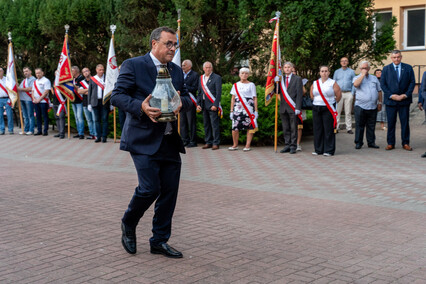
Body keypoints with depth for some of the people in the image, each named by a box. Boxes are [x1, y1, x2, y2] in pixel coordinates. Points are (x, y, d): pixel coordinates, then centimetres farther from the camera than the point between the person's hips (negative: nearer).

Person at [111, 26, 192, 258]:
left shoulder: (177, 71, 15)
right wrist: (141, 107, -25)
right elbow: (117, 96, -9)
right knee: (150, 188, -11)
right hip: (144, 140, -6)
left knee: (170, 191, 5)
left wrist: (181, 102, -7)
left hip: (170, 141, 6)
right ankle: (128, 224, 19)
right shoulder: (133, 65, -4)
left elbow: (187, 100, 17)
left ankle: (159, 241, 18)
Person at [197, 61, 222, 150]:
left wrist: (215, 105, -16)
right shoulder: (201, 78, 15)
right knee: (206, 125, 10)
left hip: (212, 105, -6)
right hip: (204, 105, 6)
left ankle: (216, 143, -1)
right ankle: (208, 142, 18)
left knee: (214, 124, -6)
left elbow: (218, 93, -9)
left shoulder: (217, 78, -3)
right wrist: (198, 104, 9)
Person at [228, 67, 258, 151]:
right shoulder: (236, 85, 14)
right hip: (237, 109, 2)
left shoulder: (251, 85, 8)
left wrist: (256, 111, -3)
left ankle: (248, 145, 4)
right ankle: (235, 145, 8)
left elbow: (255, 98, 4)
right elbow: (233, 99, 13)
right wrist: (231, 111, 7)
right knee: (235, 128, -6)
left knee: (250, 127, -4)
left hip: (249, 109, -1)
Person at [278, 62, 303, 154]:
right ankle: (287, 145, 14)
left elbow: (299, 94, -3)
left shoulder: (297, 79, 2)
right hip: (283, 108, 4)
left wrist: (298, 108, -11)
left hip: (293, 108, -4)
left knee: (293, 128, -1)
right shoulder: (281, 79, 13)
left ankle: (293, 146, 4)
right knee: (285, 128, 7)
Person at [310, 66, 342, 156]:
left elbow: (339, 95, 1)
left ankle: (329, 150, 1)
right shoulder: (315, 83, 11)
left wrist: (332, 102, 8)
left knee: (328, 129, -4)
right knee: (317, 129, 5)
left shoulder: (332, 83, 0)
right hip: (316, 108, 4)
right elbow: (312, 95, 20)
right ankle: (318, 150, 13)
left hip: (328, 109, -4)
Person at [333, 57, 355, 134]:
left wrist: (352, 93, -3)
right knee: (337, 111, -3)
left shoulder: (351, 72, 9)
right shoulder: (337, 72, 13)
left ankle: (349, 128, 3)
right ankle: (336, 127, 0)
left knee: (348, 112, 0)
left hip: (348, 93, -1)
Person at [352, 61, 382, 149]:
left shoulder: (374, 78, 16)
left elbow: (379, 91, 17)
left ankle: (371, 142, 14)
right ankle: (358, 143, 6)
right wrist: (363, 74, -11)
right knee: (359, 125, 0)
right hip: (360, 106, -3)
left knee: (371, 126, 7)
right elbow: (356, 84, -18)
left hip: (373, 107, 3)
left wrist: (380, 102, 10)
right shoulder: (357, 78, 6)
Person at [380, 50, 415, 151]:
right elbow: (382, 84, 1)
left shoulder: (408, 68, 7)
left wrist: (405, 95, -9)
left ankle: (405, 143, 11)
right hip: (390, 100, 0)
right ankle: (390, 143, 10)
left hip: (404, 100, 0)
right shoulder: (386, 69, 6)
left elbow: (412, 82, 4)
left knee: (405, 122, 3)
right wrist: (391, 95, -9)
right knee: (391, 123, 2)